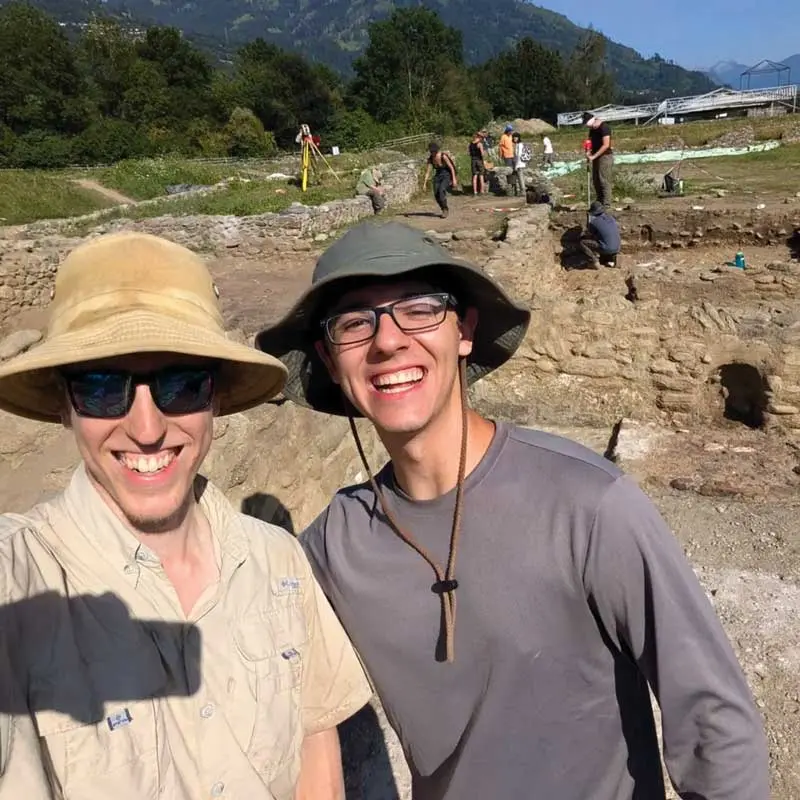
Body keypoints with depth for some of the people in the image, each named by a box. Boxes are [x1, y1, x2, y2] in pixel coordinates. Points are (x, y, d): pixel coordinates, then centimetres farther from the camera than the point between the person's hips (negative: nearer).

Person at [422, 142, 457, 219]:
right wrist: (424, 184, -7)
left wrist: (454, 179, -18)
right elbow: (428, 172, -3)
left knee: (441, 190, -28)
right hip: (438, 176, 5)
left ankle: (445, 209, -10)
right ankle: (445, 210, 14)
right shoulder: (430, 159, -6)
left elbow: (452, 168, -17)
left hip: (447, 176, -5)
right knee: (436, 194, -9)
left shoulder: (443, 156, -22)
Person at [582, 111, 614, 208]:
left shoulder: (604, 127, -14)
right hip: (596, 157, 8)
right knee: (595, 180, 7)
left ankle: (606, 203, -7)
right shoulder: (592, 129, 11)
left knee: (604, 180, -9)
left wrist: (594, 156, -21)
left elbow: (606, 145, -20)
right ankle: (599, 202, 13)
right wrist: (589, 153, -8)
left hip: (605, 156, -8)